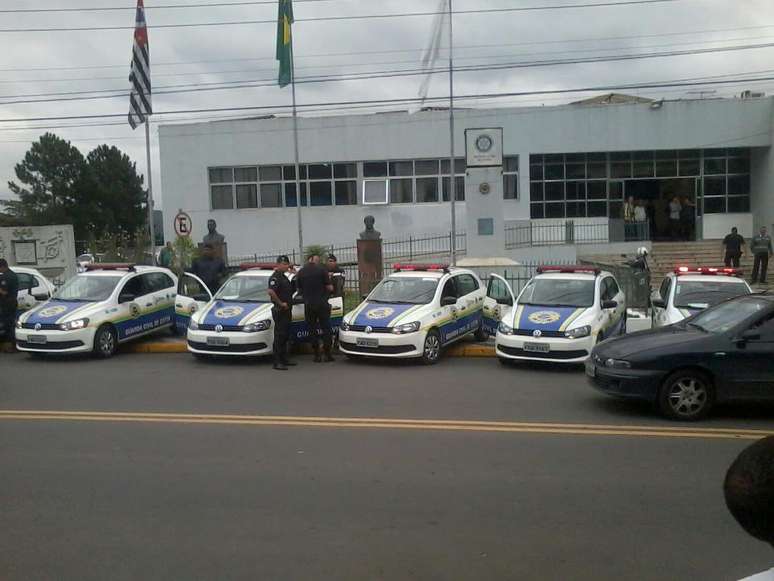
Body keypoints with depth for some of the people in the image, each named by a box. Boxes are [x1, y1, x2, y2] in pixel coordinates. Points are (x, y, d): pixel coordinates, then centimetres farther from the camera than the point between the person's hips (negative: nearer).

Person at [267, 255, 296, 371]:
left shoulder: (284, 277, 17)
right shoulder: (275, 277, -13)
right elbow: (271, 292, -29)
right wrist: (281, 303, -22)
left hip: (287, 310, 10)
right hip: (280, 311, -10)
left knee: (285, 336, 15)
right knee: (279, 337, -8)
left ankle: (284, 360, 23)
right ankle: (277, 362, -7)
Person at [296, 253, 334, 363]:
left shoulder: (301, 272, 3)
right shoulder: (322, 270, -5)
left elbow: (299, 290, 10)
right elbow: (329, 288, -4)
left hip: (308, 304, 2)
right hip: (322, 303, -2)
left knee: (312, 330, 8)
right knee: (326, 329, 7)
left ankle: (317, 355, 8)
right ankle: (328, 354, 6)